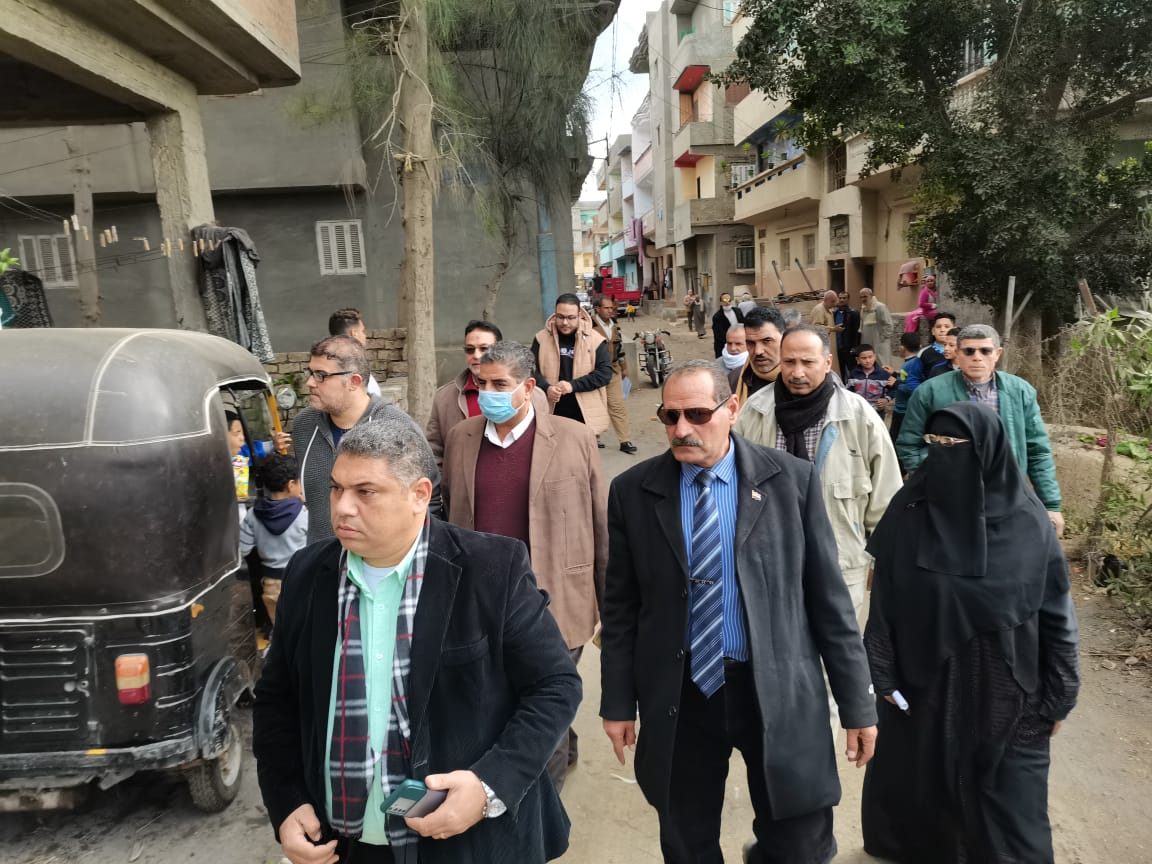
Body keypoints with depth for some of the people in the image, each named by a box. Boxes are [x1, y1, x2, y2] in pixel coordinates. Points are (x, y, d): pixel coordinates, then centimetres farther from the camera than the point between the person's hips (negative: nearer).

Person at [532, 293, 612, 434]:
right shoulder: (541, 338, 2)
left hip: (585, 415, -1)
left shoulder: (595, 340, -4)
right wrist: (546, 388, -19)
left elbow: (605, 372, -10)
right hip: (552, 413, 1)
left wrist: (573, 385, -19)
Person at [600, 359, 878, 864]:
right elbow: (620, 606, 2)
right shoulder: (632, 491, -3)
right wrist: (618, 701, 3)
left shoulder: (792, 480, -5)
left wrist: (856, 703, -1)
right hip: (677, 695, 2)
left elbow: (828, 597, -2)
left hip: (778, 692, -1)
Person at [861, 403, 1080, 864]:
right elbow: (883, 600, -3)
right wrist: (883, 675, -3)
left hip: (1002, 692, -1)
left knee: (1007, 800, 10)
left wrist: (1059, 696, 0)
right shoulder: (907, 512, -9)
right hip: (922, 684, 2)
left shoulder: (1028, 522, -10)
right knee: (914, 784, 17)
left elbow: (1056, 612, -3)